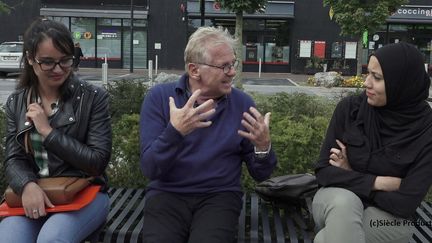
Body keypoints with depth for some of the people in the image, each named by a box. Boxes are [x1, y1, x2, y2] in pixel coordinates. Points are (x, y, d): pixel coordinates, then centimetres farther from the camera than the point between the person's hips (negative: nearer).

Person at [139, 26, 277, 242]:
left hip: (220, 196, 1)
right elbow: (150, 169, -12)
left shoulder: (242, 103, 0)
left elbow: (259, 174, 4)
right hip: (168, 194, 0)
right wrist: (174, 131, -28)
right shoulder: (159, 97, -4)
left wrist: (263, 147, -18)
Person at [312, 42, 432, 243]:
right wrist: (377, 183, -18)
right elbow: (323, 171, -10)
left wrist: (350, 175, -11)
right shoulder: (349, 108, -10)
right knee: (345, 201, -34)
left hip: (388, 218, -2)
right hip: (337, 201, 3)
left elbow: (405, 203, -17)